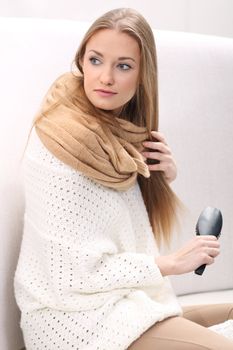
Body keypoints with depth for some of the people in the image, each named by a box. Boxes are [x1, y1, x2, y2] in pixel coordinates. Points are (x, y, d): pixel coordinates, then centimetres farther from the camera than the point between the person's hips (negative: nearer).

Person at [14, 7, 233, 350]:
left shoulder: (121, 130, 1)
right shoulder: (64, 141, -22)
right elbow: (74, 272, -23)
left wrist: (164, 177, -8)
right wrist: (172, 263, -15)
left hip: (118, 294, 8)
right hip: (75, 315, -8)